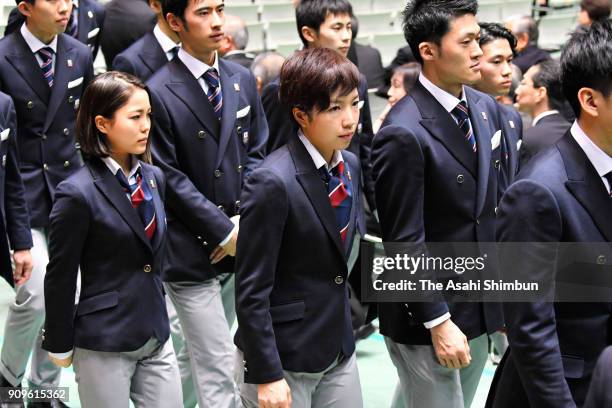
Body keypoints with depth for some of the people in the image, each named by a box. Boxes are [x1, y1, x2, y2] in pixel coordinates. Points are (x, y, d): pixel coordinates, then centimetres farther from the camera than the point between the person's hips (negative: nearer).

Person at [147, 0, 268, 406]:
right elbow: (170, 179, -12)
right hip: (192, 250, -5)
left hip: (237, 245, 6)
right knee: (218, 371, -3)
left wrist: (244, 220, -3)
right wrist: (224, 232, -12)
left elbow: (256, 153, 11)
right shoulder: (160, 92, -13)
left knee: (202, 353, 16)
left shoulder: (242, 79, 7)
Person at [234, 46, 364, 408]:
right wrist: (267, 375, -18)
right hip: (285, 356, -7)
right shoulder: (273, 183, -20)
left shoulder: (351, 165, 4)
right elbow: (252, 290, -18)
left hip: (339, 349, 7)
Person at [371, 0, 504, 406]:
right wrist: (438, 322, -17)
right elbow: (405, 242, -18)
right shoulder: (404, 133, -20)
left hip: (481, 308, 7)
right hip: (425, 315, -7)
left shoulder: (485, 108, 5)